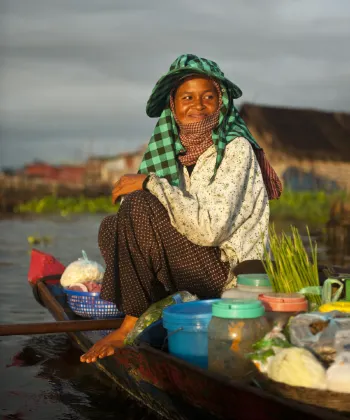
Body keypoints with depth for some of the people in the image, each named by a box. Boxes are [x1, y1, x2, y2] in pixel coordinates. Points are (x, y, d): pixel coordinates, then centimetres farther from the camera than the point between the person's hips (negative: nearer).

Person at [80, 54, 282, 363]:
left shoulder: (236, 149, -13)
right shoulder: (180, 150, 8)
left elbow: (210, 228, -24)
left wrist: (151, 183, -20)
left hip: (229, 272, -8)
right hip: (195, 262, 8)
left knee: (138, 205, -21)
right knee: (111, 228, 1)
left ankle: (132, 325, -9)